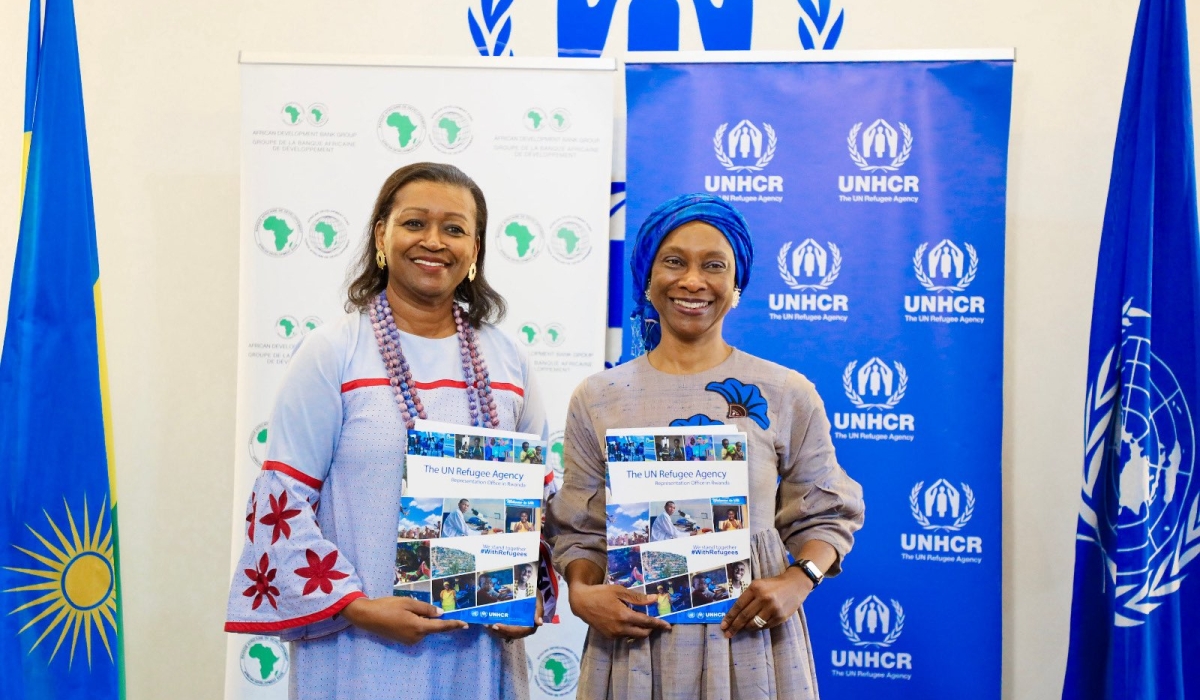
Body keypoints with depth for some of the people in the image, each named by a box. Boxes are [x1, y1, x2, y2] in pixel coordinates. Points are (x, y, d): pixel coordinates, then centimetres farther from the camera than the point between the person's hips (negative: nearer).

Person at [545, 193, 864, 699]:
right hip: (633, 636, 1)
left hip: (749, 638, 0)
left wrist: (798, 580, -11)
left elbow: (823, 516, 6)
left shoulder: (788, 395, -1)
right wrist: (581, 593, -12)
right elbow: (579, 529, 6)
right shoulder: (597, 399, 1)